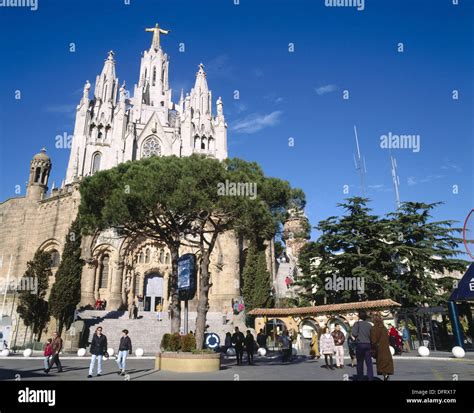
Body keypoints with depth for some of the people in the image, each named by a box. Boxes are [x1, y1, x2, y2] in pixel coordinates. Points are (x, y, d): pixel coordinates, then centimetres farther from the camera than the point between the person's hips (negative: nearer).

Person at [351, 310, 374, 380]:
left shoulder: (356, 323, -6)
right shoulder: (369, 325, 4)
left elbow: (354, 334, -14)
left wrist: (354, 338, 5)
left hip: (359, 344, -2)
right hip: (368, 344, 2)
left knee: (360, 362, 10)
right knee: (369, 363, 4)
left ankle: (360, 378, 17)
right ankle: (370, 378, -1)